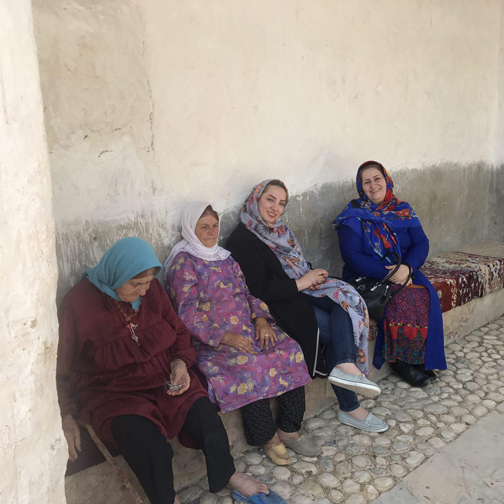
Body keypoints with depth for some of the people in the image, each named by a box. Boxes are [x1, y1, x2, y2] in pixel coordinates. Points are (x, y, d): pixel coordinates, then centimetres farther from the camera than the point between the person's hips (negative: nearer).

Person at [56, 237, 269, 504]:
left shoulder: (152, 290, -1)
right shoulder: (79, 303, -14)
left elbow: (179, 332, 12)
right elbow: (60, 368, -7)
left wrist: (180, 362, -7)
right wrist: (66, 417, -15)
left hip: (165, 379, 4)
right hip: (113, 392, -3)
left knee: (206, 417, -17)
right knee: (146, 443, -30)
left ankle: (227, 474, 15)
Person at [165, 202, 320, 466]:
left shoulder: (224, 258, 18)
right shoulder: (184, 263, -4)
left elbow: (247, 294, 18)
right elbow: (188, 317, -12)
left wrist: (260, 318, -2)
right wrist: (225, 337, -22)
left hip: (248, 328, 7)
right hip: (211, 342, -6)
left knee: (291, 351, -15)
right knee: (251, 366, -32)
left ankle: (289, 430, -5)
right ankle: (268, 436, -9)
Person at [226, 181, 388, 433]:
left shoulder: (279, 230, 15)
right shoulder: (242, 239, -13)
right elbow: (259, 290, -20)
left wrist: (313, 275, -2)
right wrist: (301, 283, -14)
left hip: (299, 291, 8)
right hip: (275, 305, -8)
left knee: (345, 300, -17)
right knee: (334, 330, -19)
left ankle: (346, 365, -33)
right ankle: (350, 408, -13)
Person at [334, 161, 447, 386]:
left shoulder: (403, 210, 10)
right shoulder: (354, 216, -4)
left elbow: (421, 242, 3)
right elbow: (352, 256, -14)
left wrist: (407, 267, -18)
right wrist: (388, 274, -22)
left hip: (405, 272, 4)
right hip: (367, 277, -4)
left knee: (427, 296, -23)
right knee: (401, 302, -29)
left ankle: (421, 359, -7)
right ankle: (400, 360, -8)